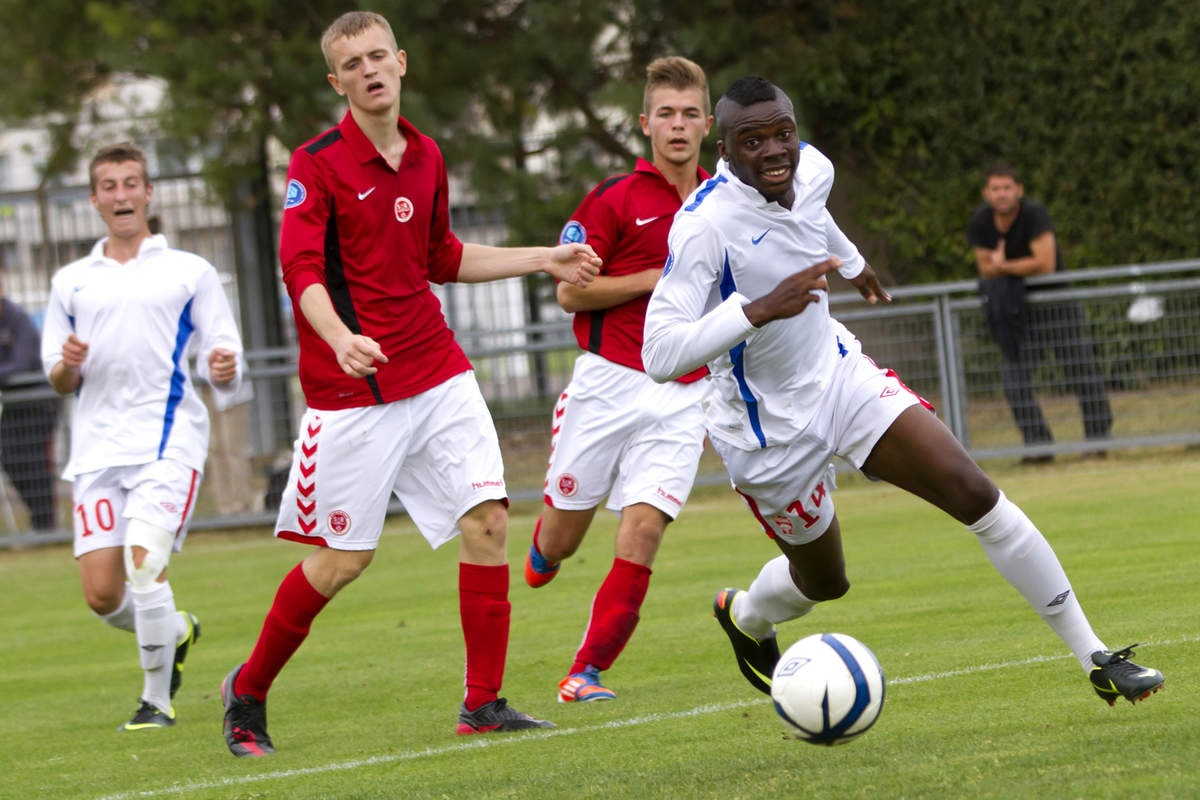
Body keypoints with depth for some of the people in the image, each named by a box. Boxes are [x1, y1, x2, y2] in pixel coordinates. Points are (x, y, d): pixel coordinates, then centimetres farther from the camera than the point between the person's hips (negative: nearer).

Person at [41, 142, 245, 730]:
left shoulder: (189, 272, 10)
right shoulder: (70, 282, 19)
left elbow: (222, 358, 8)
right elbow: (58, 381, 18)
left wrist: (223, 370, -16)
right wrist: (67, 366, -5)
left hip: (167, 439, -3)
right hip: (97, 447, 3)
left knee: (144, 562, -22)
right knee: (101, 594, -5)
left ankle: (157, 699, -7)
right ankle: (177, 632, 28)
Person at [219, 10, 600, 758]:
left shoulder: (426, 157, 11)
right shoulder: (316, 164, -9)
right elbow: (301, 270, -19)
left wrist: (545, 260, 22)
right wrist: (340, 338, -37)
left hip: (438, 374, 6)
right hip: (353, 390, -6)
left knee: (488, 515, -8)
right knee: (343, 558, -2)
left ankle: (484, 703, -1)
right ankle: (247, 693, 18)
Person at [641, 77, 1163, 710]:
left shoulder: (812, 169, -8)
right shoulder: (705, 224, -29)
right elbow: (659, 355, -36)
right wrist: (761, 309, -45)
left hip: (838, 372, 5)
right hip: (769, 430, -5)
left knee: (976, 496, -10)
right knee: (823, 581, 12)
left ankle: (1095, 659, -3)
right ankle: (745, 616, 50)